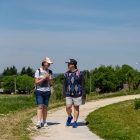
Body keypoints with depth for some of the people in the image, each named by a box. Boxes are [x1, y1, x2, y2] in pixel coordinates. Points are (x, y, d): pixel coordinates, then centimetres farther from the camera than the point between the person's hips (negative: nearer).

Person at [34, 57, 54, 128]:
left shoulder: (50, 72, 7)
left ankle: (44, 122, 15)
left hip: (47, 91, 4)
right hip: (39, 91, -3)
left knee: (45, 107, 6)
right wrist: (44, 78, -17)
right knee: (40, 106, -13)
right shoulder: (38, 71, -5)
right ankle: (38, 122, -17)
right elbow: (36, 82, -8)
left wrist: (50, 79, -10)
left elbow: (52, 83, 11)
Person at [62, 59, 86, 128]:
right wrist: (64, 95, 7)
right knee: (68, 107, -5)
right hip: (69, 94, 3)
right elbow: (64, 85, 12)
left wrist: (83, 95, -6)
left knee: (76, 108, 4)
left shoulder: (79, 73, -5)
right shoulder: (67, 74, 7)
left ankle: (75, 122, 14)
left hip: (77, 94, -3)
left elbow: (83, 85, -3)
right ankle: (70, 117, 24)